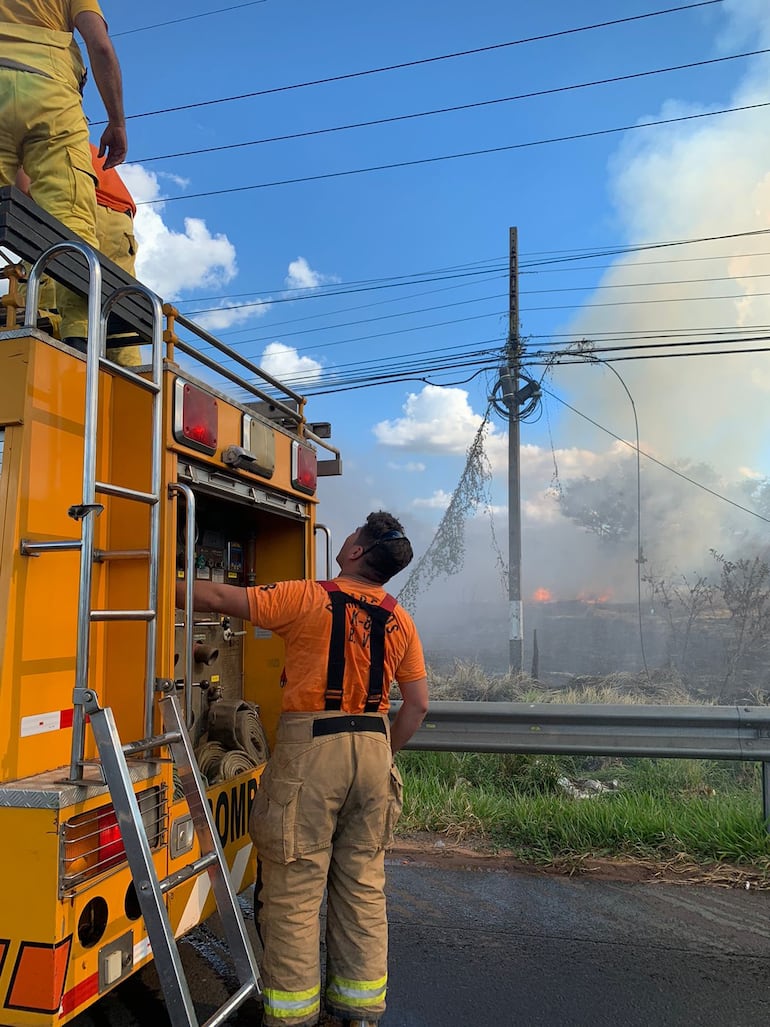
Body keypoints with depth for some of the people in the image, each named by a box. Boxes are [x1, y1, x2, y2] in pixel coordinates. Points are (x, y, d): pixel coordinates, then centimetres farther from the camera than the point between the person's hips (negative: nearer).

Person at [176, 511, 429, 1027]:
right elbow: (418, 703, 7)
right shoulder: (400, 620, 5)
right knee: (364, 884, 15)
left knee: (295, 886, 6)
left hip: (310, 748, -5)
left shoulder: (309, 598, -8)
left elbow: (219, 597, -6)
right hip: (373, 746, 5)